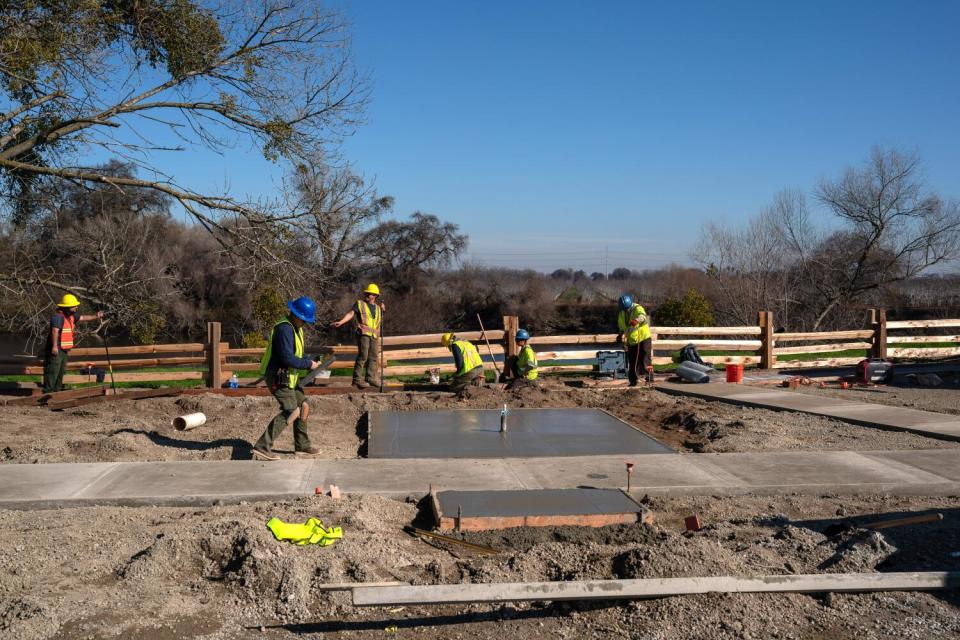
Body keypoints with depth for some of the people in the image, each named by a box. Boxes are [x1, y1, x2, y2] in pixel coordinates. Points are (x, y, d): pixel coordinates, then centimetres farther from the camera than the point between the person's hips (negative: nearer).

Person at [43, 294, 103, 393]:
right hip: (56, 350, -10)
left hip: (64, 350, 10)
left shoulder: (71, 316, 13)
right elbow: (55, 331, -26)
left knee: (61, 371, 18)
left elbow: (82, 318, 28)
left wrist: (95, 317, 22)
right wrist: (54, 346, -32)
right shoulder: (58, 317, -18)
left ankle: (57, 389, 29)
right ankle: (48, 391, -7)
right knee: (53, 371, -9)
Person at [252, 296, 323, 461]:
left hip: (288, 377, 11)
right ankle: (262, 447, -20)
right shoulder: (285, 329, -20)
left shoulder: (296, 328, 14)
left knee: (303, 406, 14)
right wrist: (308, 364, -15)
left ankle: (302, 446, 25)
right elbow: (288, 358, -26)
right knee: (292, 411, -17)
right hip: (278, 377, -11)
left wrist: (310, 362, 3)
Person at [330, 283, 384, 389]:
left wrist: (382, 311, 10)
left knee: (373, 357, 8)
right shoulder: (359, 304, 4)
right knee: (363, 355, -13)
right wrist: (341, 322, -21)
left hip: (374, 335, 6)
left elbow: (380, 321, 26)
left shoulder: (377, 307, 19)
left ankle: (371, 378, 17)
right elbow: (350, 314, -6)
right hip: (363, 333, -6)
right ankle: (357, 379, -11)